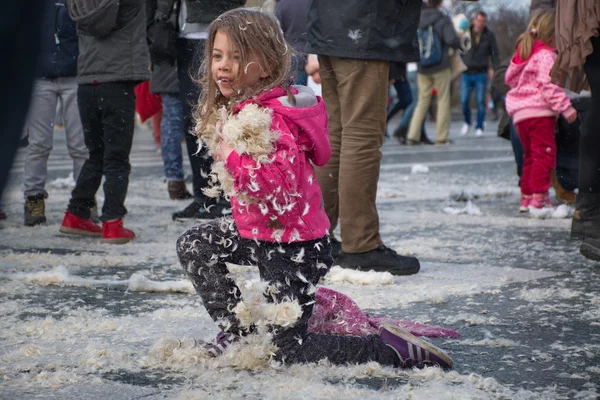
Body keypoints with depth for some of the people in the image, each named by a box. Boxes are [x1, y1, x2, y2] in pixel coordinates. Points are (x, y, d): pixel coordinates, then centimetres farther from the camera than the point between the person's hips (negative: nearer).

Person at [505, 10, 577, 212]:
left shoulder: (522, 54, 18)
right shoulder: (545, 55, -11)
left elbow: (510, 78, 25)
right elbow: (549, 85, -20)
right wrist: (566, 107, -20)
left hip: (519, 113, 10)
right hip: (539, 112, -9)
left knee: (530, 156, 16)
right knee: (545, 153, -10)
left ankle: (526, 197, 19)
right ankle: (539, 197, -17)